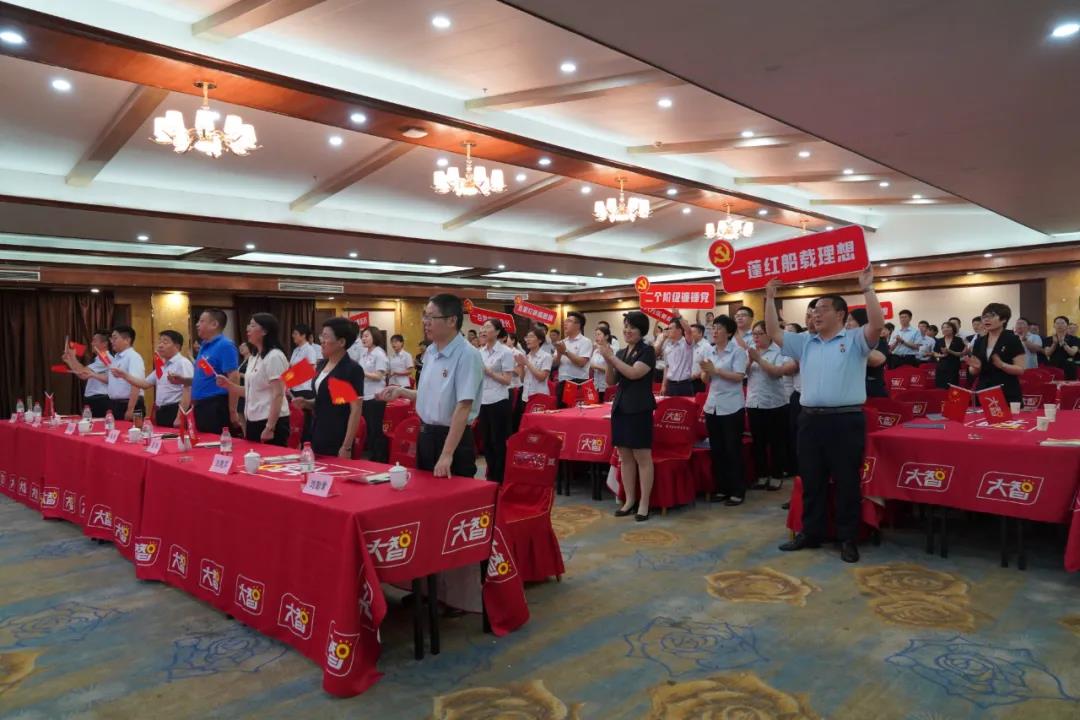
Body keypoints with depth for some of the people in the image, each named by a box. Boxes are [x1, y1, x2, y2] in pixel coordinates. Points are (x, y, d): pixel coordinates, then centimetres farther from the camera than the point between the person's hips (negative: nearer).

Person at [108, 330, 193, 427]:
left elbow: (187, 391, -20)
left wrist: (180, 417, -24)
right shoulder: (162, 366, 19)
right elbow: (145, 384, 20)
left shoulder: (183, 363, -11)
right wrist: (124, 375, 6)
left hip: (175, 412, -9)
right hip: (162, 412, 9)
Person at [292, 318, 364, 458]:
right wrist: (306, 403, 0)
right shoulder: (321, 364, 9)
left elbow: (356, 410, -16)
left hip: (337, 440, -7)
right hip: (317, 435, 7)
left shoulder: (353, 369, -13)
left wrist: (347, 446, -19)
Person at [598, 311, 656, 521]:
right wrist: (608, 361, -3)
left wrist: (612, 357, -15)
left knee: (642, 457, -3)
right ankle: (629, 500, 18)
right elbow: (611, 381, 12)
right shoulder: (621, 352, 14)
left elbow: (634, 373, -20)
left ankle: (644, 503, 2)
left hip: (639, 409, -7)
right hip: (620, 407, 7)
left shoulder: (647, 351, -6)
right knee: (625, 457, 10)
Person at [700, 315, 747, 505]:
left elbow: (739, 376, -17)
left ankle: (737, 491, 10)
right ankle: (721, 488, 21)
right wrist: (706, 372, -10)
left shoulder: (737, 351, -8)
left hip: (731, 407, -6)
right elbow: (705, 379, 11)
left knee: (732, 449, 1)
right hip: (712, 406, 6)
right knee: (716, 449, 10)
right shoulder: (709, 351, 9)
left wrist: (715, 370, -18)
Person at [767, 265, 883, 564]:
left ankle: (848, 539, 15)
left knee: (847, 482, 4)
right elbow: (774, 332, 14)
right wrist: (770, 298, 9)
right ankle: (811, 533, 23)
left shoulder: (855, 340, 0)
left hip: (846, 420, -5)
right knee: (811, 481, 12)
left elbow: (877, 325, -17)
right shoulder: (805, 343, 15)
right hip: (810, 419, 5)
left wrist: (867, 289, -18)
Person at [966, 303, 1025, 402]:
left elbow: (1020, 369, -8)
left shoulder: (1012, 340, -3)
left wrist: (1001, 365, -24)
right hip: (983, 393, 5)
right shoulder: (979, 341, 10)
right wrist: (976, 367, -9)